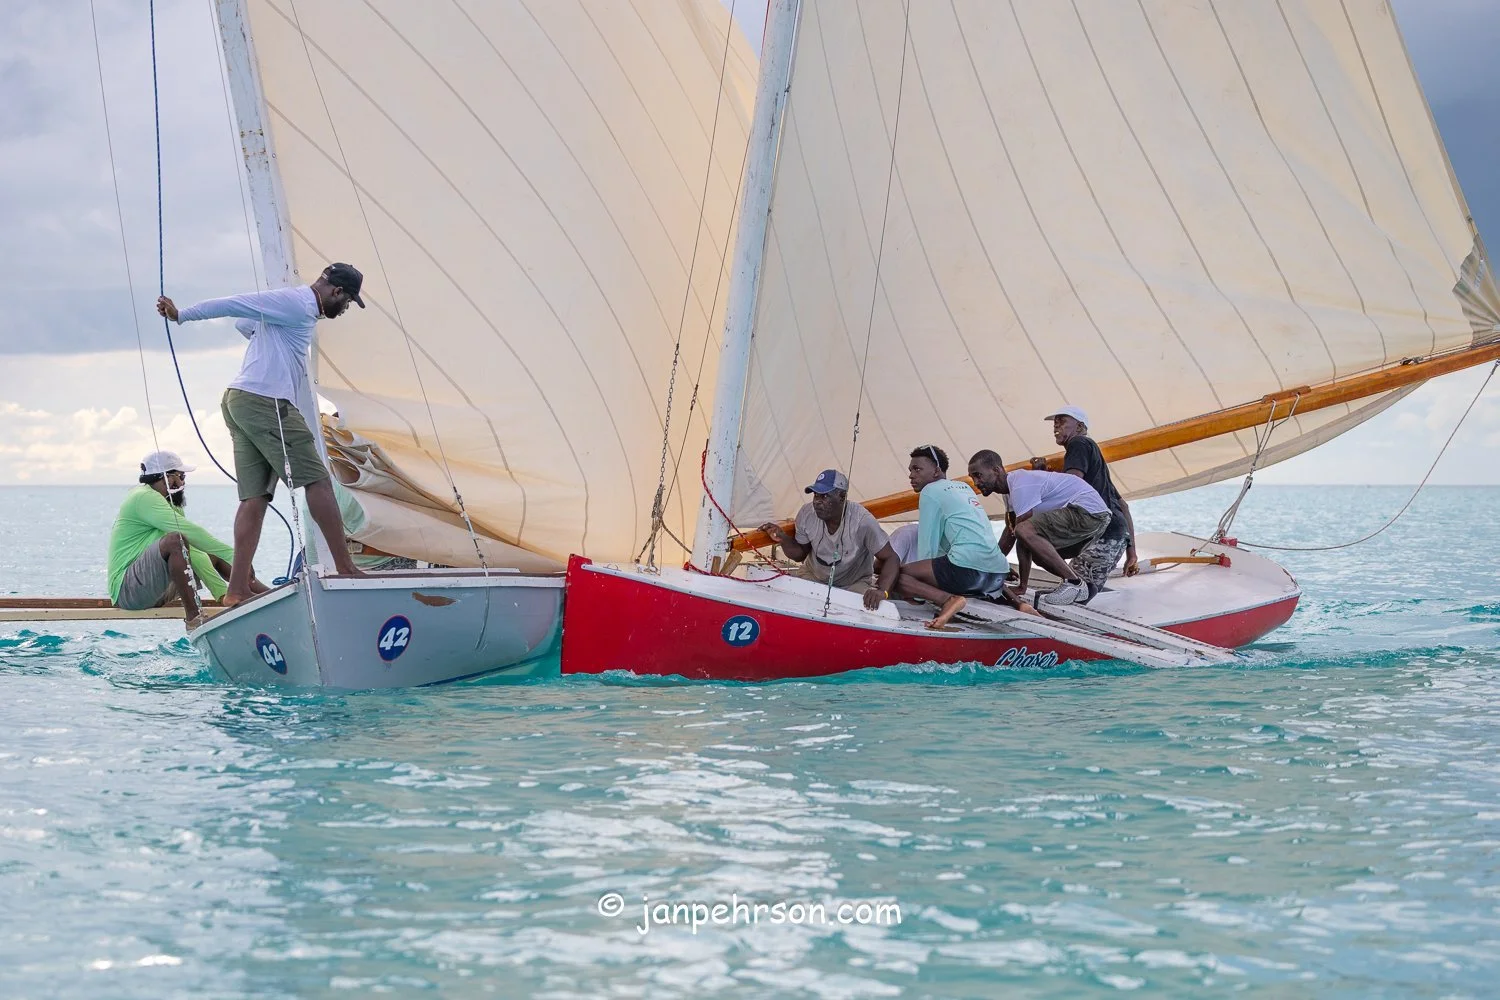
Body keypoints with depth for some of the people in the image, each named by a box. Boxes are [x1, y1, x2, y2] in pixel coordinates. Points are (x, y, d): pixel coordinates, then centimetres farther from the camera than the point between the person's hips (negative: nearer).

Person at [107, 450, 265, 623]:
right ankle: (194, 617, -36)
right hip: (125, 589, -11)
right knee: (175, 540, -31)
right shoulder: (144, 497, -14)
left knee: (213, 555, 16)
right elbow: (190, 532, -24)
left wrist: (224, 595, 0)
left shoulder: (169, 504, 16)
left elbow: (191, 551, 11)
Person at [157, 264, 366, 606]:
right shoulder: (300, 305, -7)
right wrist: (181, 315, -12)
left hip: (238, 401, 10)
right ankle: (346, 570, -4)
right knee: (317, 480, -5)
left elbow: (243, 322, 34)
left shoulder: (291, 303, 24)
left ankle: (237, 590, -3)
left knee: (255, 496, 3)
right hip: (265, 402, -10)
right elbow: (235, 304, -12)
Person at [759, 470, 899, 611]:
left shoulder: (862, 521, -28)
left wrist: (881, 591, -41)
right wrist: (783, 539, -19)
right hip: (813, 576, 3)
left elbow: (890, 559, -24)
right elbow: (800, 554, 2)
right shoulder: (807, 513, -15)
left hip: (854, 584, -3)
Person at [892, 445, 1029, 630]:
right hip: (998, 572, 8)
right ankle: (1015, 599, 14)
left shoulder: (930, 491, 6)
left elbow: (927, 545, 1)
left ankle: (948, 599, -26)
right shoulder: (964, 488, 27)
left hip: (968, 565, -8)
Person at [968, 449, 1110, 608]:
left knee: (1025, 531, -25)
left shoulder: (1021, 487, -18)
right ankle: (1081, 587, 11)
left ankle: (1073, 583, -18)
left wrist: (1022, 587, -13)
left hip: (1088, 510, -11)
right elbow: (1009, 532, 25)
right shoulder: (1012, 485, 15)